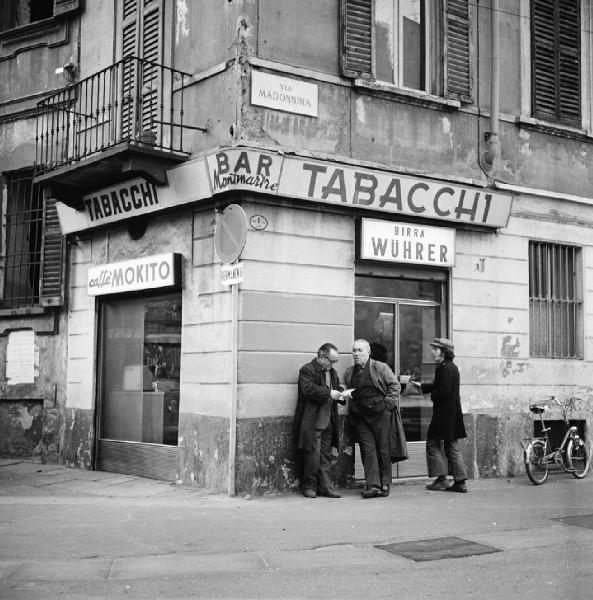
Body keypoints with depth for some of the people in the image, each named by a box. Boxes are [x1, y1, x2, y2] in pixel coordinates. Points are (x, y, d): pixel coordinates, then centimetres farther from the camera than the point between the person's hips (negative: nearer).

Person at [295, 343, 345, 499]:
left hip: (328, 422, 7)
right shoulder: (307, 370, -7)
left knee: (325, 457, 8)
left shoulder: (332, 372, 18)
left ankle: (325, 487, 12)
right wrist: (329, 393, -21)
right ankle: (309, 487, 8)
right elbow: (308, 390, -20)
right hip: (311, 422, -7)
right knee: (312, 455, -5)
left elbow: (336, 389, 28)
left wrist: (341, 395, 6)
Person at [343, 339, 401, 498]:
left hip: (380, 413, -3)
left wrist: (388, 403, -6)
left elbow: (394, 385, 0)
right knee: (368, 449, -4)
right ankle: (373, 485, -7)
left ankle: (385, 484, 11)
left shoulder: (380, 368, -1)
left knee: (383, 449, 1)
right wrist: (346, 395, 8)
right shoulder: (349, 373, 13)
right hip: (360, 416, 3)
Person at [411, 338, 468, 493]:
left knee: (433, 443, 0)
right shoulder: (452, 367, 15)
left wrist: (432, 396, -6)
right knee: (452, 447, 11)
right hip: (453, 413, 10)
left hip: (445, 414, -10)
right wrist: (421, 386, 22)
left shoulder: (445, 368, -16)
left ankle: (441, 479, 1)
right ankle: (460, 482, 11)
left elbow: (444, 391, -23)